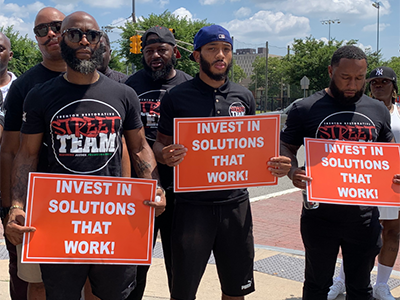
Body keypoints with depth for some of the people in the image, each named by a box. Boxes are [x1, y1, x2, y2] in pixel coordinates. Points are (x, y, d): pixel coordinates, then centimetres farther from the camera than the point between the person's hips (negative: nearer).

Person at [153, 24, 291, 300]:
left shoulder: (244, 97, 9)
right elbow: (160, 145, 3)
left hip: (236, 202, 3)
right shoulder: (177, 98, -1)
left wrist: (275, 165, -4)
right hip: (192, 204, -3)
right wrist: (165, 156, -21)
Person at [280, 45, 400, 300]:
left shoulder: (378, 111, 5)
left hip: (364, 215, 3)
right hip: (320, 215, -2)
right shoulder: (306, 109, -5)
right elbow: (286, 148, 2)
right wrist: (293, 172, -19)